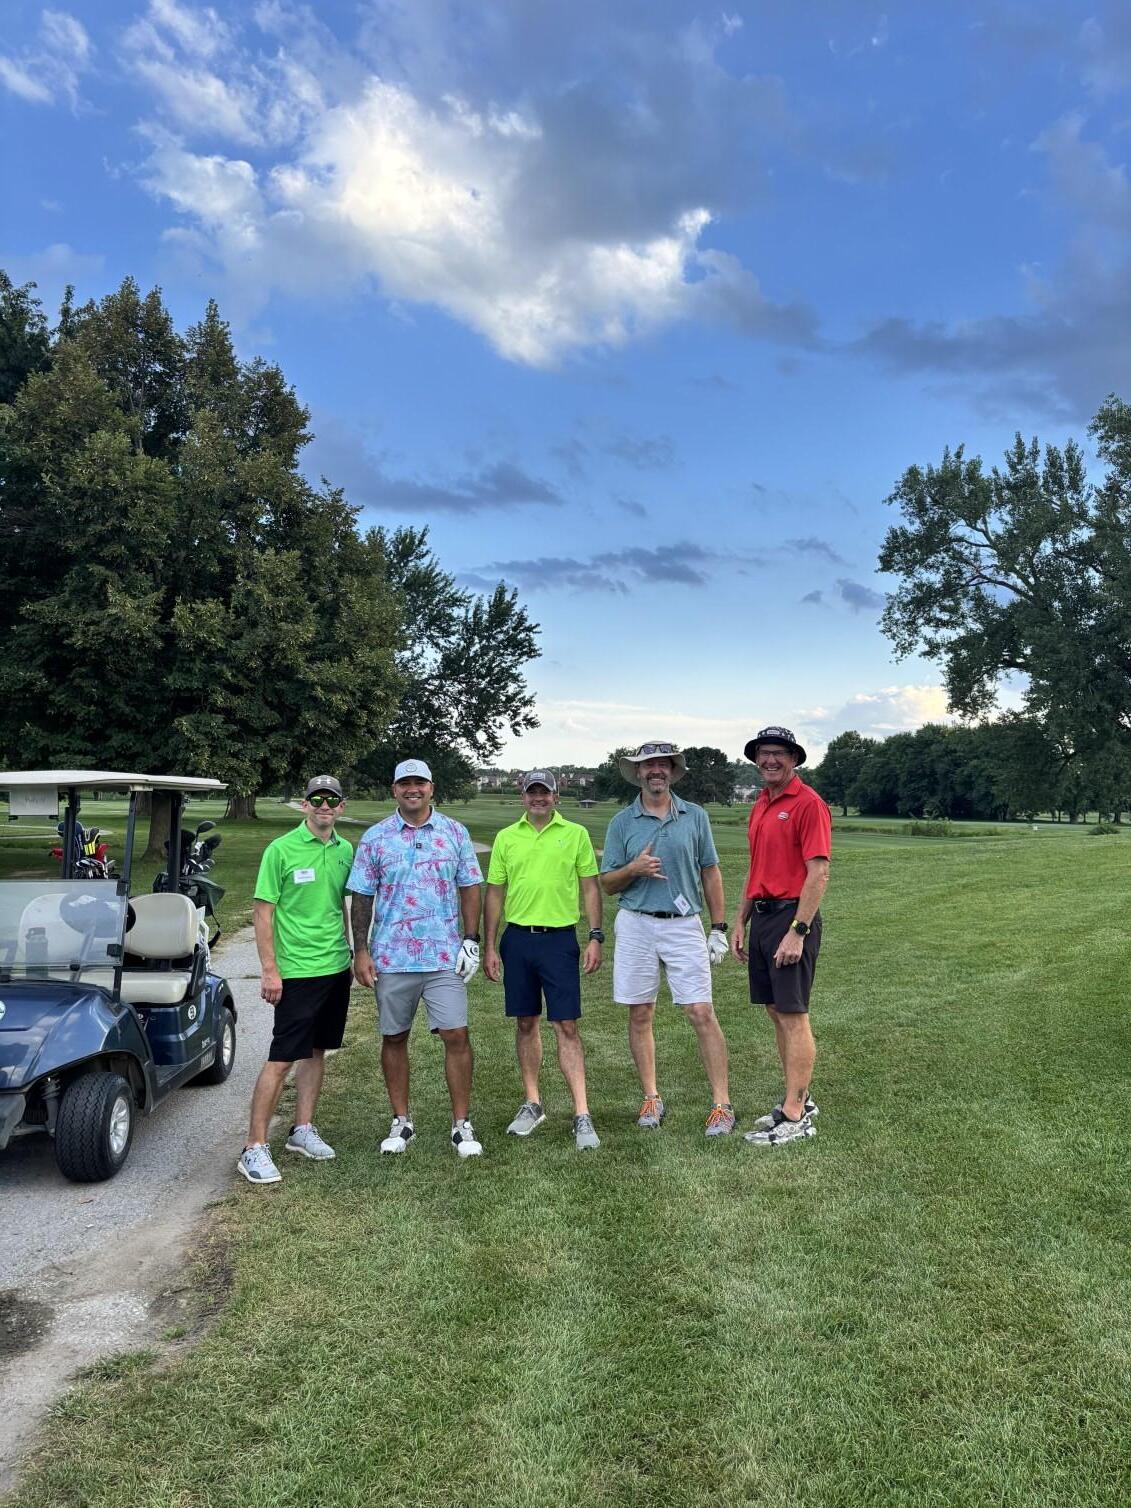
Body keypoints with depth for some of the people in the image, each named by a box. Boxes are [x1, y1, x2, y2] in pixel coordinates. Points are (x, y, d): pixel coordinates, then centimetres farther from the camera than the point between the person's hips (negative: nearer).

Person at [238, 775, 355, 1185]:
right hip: (296, 971, -6)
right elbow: (263, 912, -10)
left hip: (335, 968, 6)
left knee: (317, 1051, 15)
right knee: (281, 1059, -4)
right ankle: (255, 1148, 5)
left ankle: (302, 1129, 28)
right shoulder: (281, 850, -10)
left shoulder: (345, 850, 7)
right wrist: (269, 969, -14)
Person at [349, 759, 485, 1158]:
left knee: (456, 1036, -3)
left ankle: (462, 1124, 10)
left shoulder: (455, 833, 3)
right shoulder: (375, 837, 2)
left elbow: (469, 888, 7)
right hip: (390, 957, 1)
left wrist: (471, 938, -1)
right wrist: (360, 952, -2)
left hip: (445, 955, 0)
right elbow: (362, 897, 3)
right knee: (394, 1037, 10)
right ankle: (401, 1121, 25)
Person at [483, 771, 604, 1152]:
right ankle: (532, 1103, 25)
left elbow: (590, 887, 3)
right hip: (517, 938, 3)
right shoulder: (506, 837, 7)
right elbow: (494, 893, 9)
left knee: (566, 1025, -4)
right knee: (526, 1023, 11)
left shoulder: (576, 834, 2)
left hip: (560, 939, -2)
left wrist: (596, 937, -4)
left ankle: (582, 1115, 0)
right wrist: (489, 946, 5)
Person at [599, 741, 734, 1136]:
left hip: (684, 926, -1)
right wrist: (634, 869, -15)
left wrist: (719, 928, 5)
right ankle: (651, 1099, 19)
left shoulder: (695, 816, 6)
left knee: (702, 1013, -5)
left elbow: (710, 873, 9)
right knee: (639, 1015, 6)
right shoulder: (622, 822, 5)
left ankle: (722, 1103, 3)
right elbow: (607, 884, 6)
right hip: (636, 926, 1)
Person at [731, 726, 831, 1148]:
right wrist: (740, 922, 17)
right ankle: (798, 1099, 24)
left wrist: (797, 931, -21)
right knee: (776, 1013, 13)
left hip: (792, 918, -8)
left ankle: (795, 1117, 3)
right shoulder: (760, 805, 15)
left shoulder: (808, 804, -11)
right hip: (761, 916, 8)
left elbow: (818, 873, -16)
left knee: (793, 1016, -4)